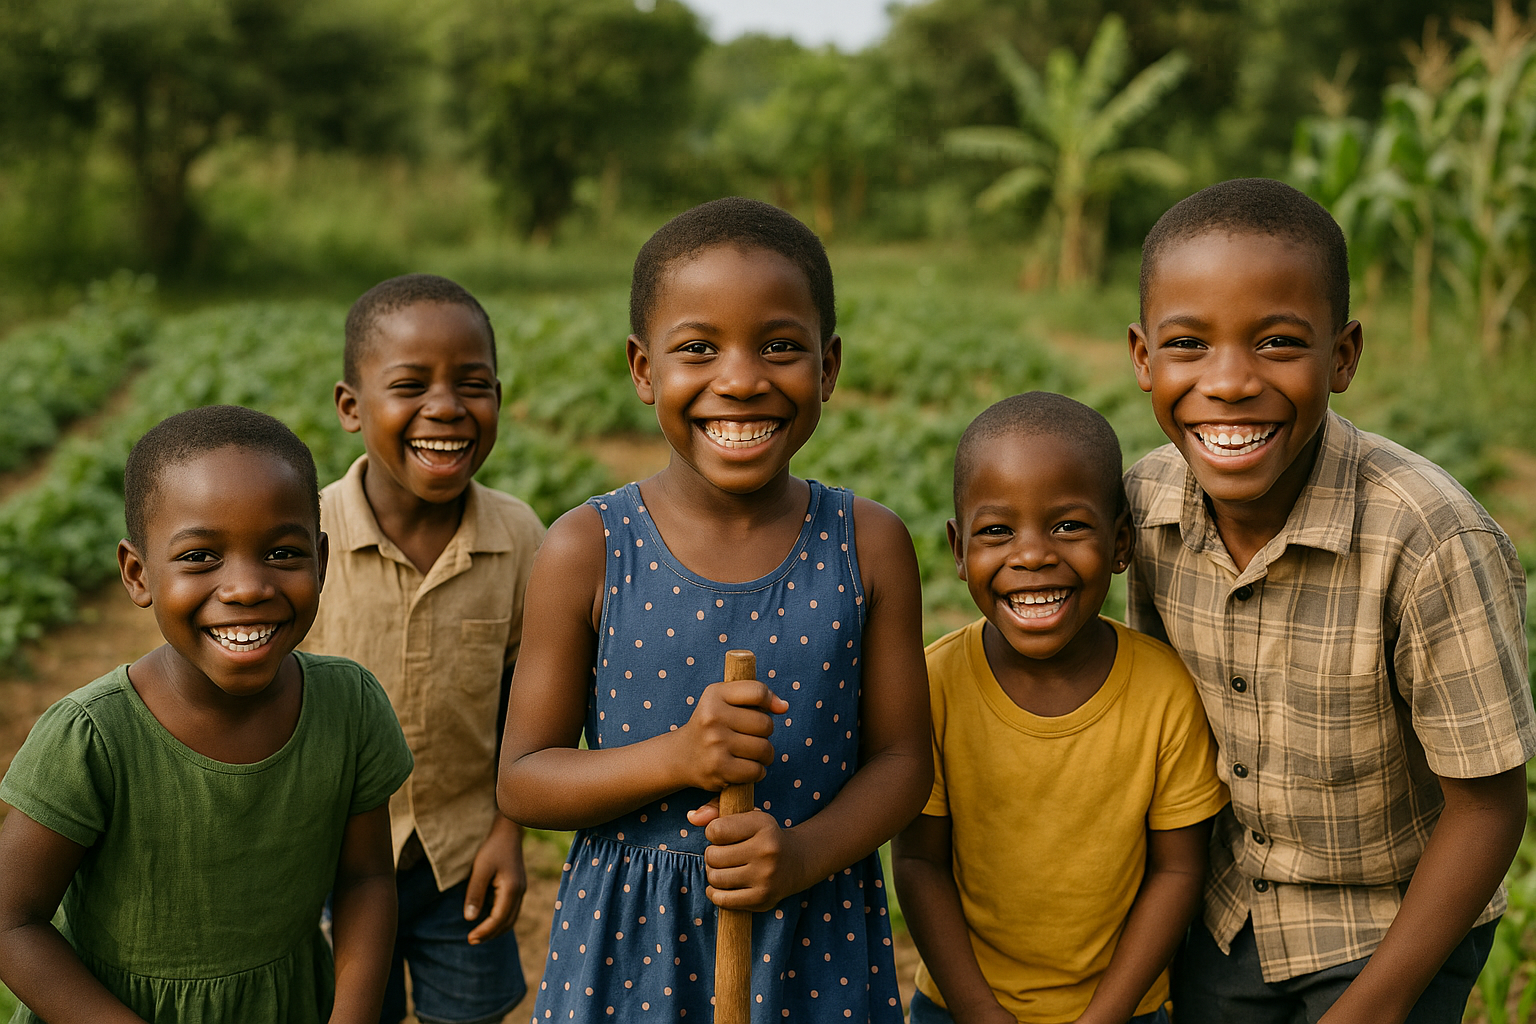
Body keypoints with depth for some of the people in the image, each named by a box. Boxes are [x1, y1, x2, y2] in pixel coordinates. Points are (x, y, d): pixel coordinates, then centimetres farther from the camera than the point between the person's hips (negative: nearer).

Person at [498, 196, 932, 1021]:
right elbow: (522, 780, -7)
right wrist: (674, 757, -22)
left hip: (814, 933, 1)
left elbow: (901, 757, -2)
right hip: (628, 941, -1)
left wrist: (805, 854, -19)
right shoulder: (587, 551, -10)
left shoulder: (867, 545, -6)